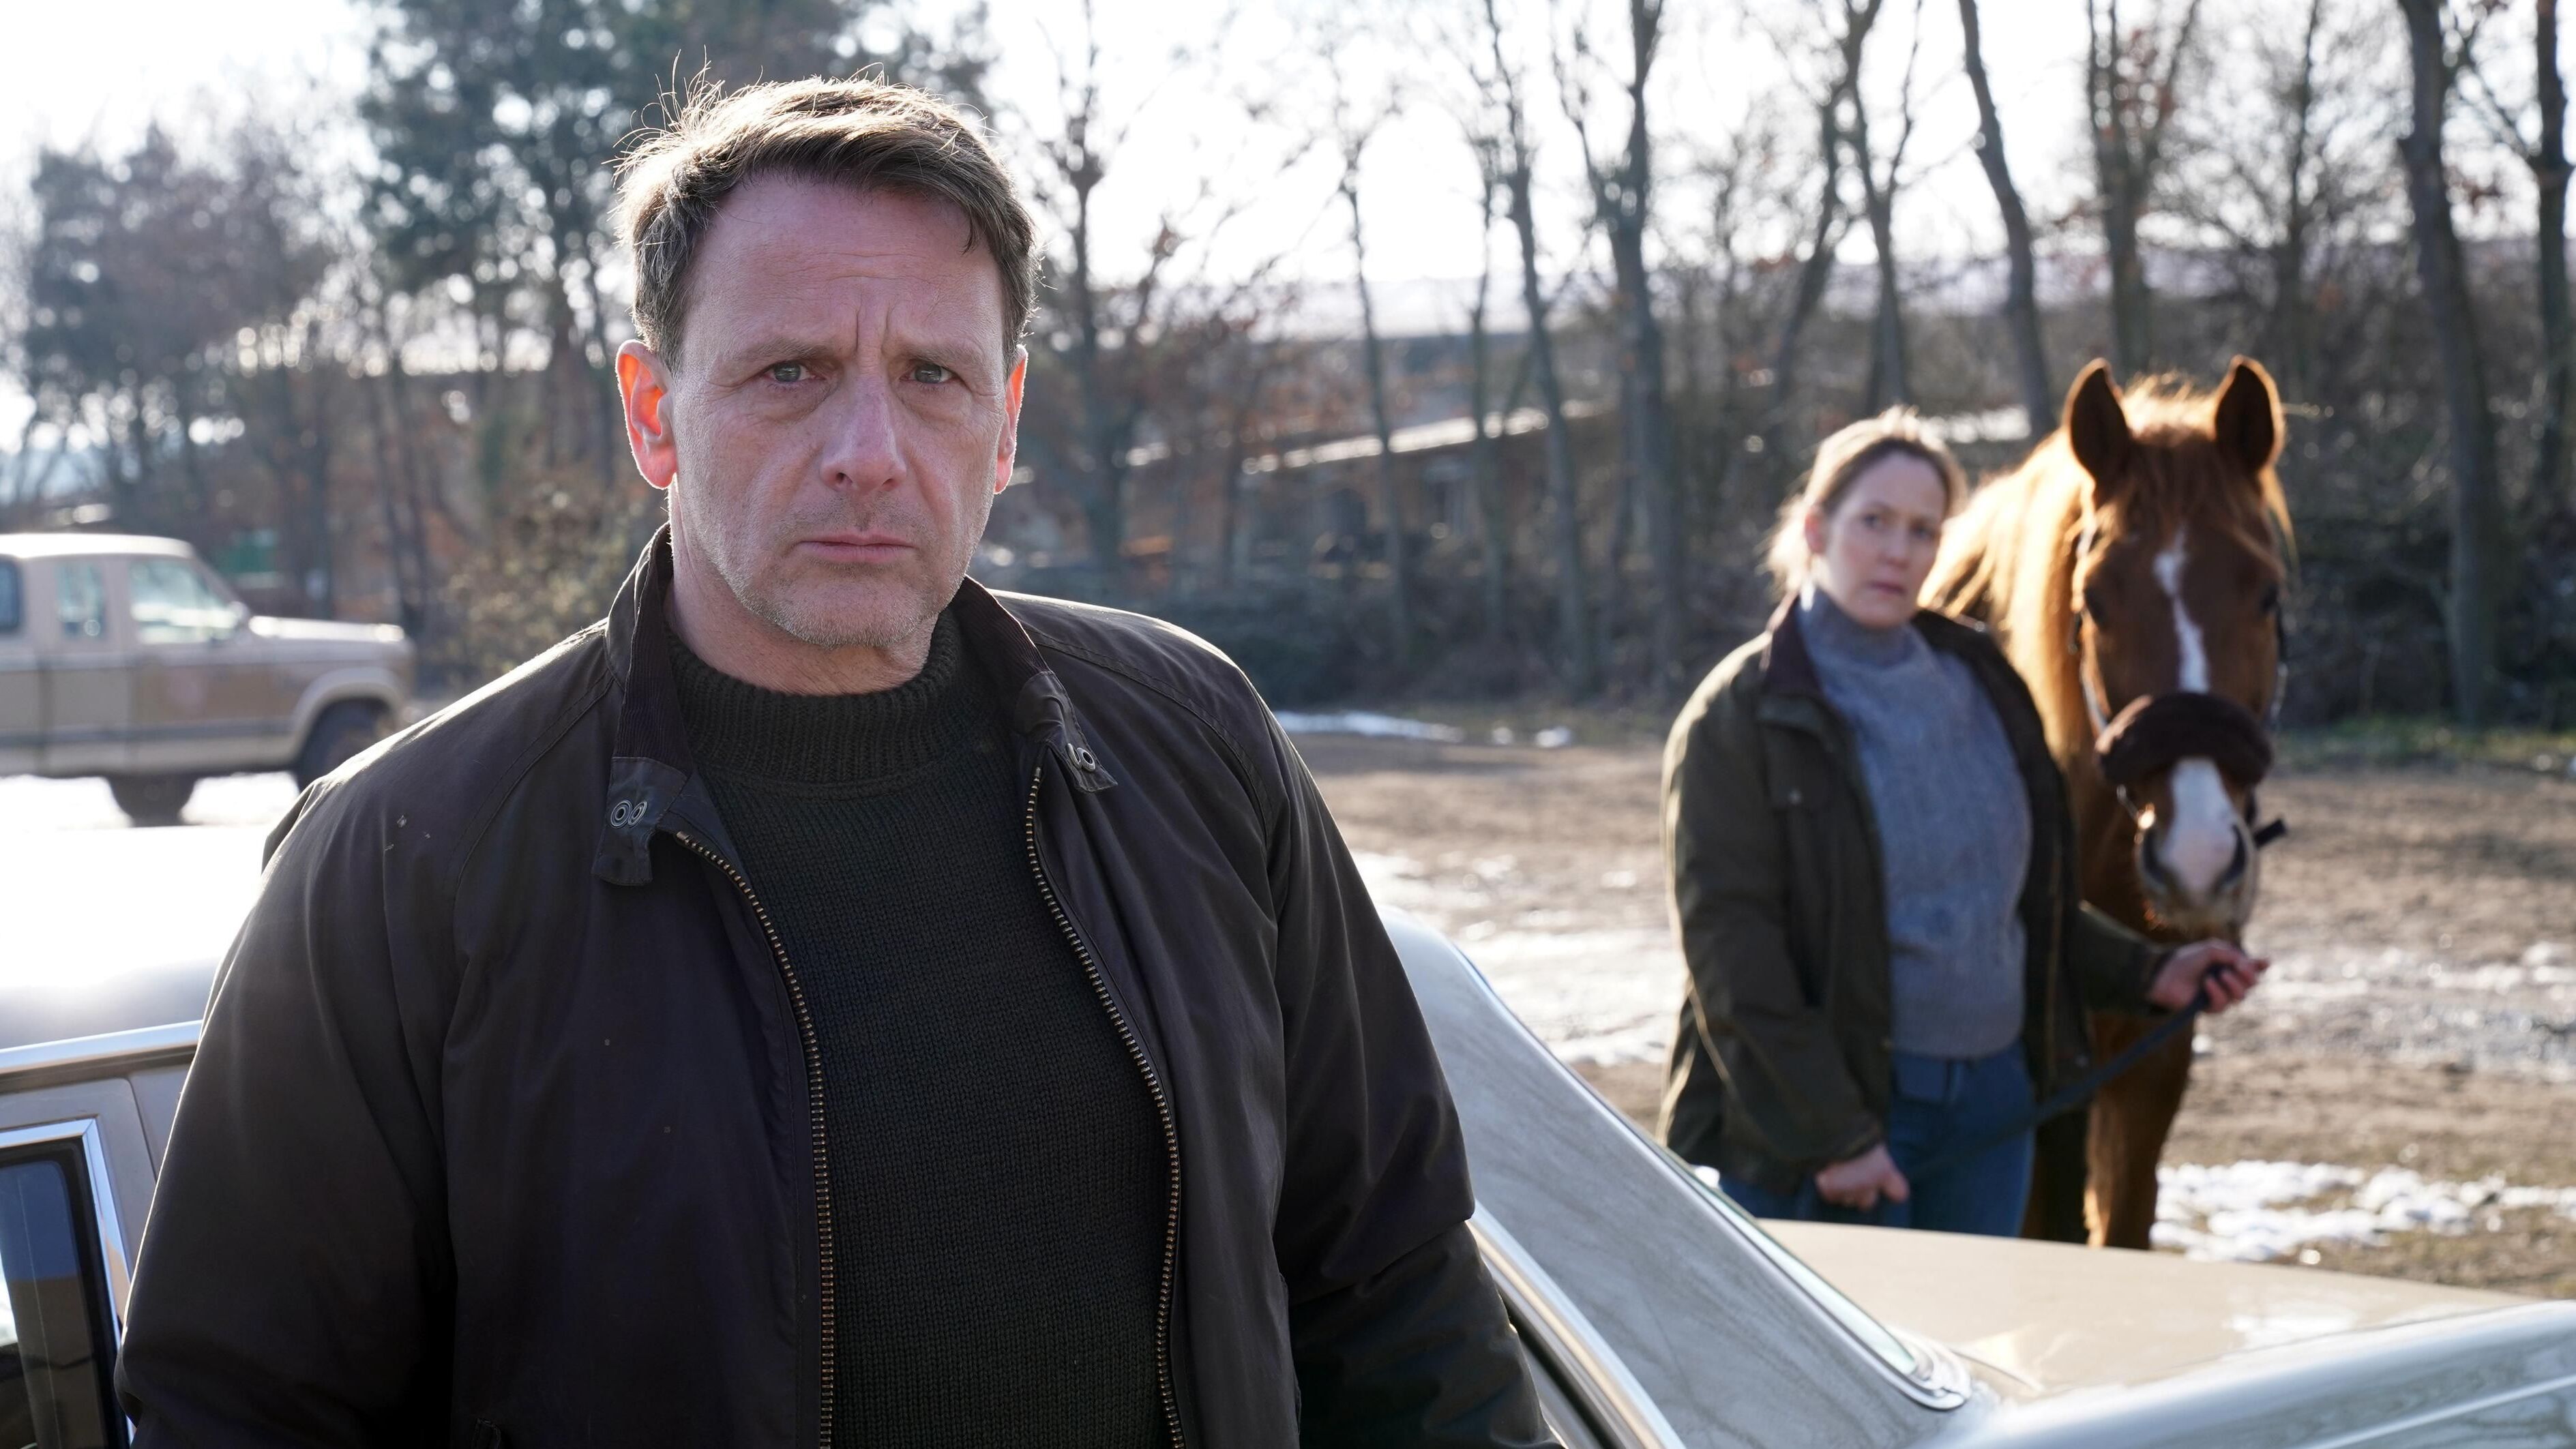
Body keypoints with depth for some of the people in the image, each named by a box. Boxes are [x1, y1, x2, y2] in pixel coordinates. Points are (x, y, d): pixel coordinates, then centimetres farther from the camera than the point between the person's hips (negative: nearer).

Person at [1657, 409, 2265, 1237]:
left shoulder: (1980, 687, 11)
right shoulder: (1740, 717, -8)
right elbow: (1729, 945, -14)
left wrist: (2146, 975, 6)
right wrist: (1832, 1132, -18)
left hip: (1992, 1102, 6)